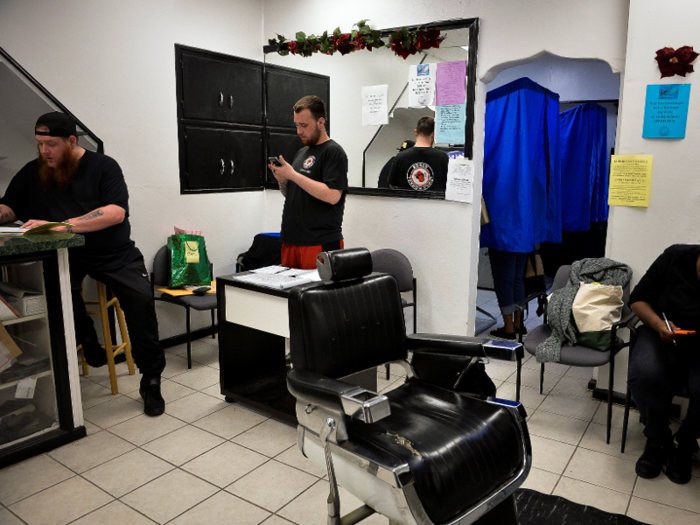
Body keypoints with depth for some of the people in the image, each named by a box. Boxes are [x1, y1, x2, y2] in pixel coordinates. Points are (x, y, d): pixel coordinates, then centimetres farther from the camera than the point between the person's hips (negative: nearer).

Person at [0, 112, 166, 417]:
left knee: (141, 297, -26)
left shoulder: (103, 167, -1)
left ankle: (151, 380, -10)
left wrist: (63, 225, -23)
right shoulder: (32, 173, 13)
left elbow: (116, 212, -16)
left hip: (113, 253, -2)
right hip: (64, 255, 3)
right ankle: (86, 339, 0)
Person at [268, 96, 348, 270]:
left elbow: (332, 196, -21)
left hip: (320, 242, -8)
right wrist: (282, 181, 0)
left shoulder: (333, 152, -8)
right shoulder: (301, 152, 17)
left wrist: (293, 175, -18)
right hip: (291, 240, 8)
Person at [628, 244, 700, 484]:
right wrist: (658, 323, -20)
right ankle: (658, 440, -2)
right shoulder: (676, 257, -11)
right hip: (666, 337, 0)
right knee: (645, 375, -31)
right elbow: (637, 298, -1)